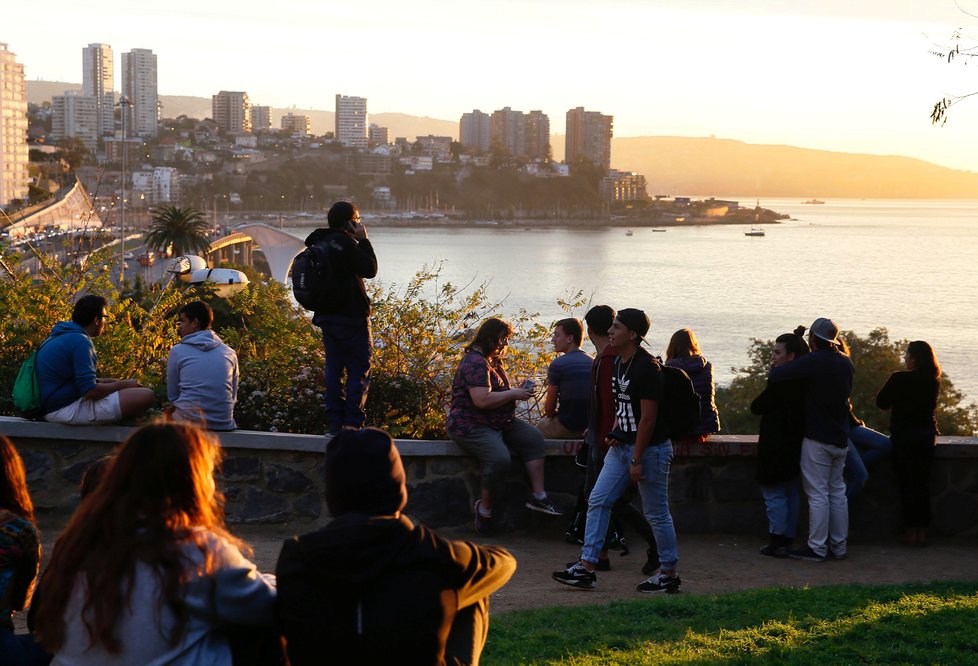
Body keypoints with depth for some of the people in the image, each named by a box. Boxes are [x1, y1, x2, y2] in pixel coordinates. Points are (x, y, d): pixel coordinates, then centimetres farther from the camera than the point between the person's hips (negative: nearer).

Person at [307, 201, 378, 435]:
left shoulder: (318, 243, 11)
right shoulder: (345, 244, -16)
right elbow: (370, 269, -13)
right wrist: (364, 240, -5)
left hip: (327, 316, 8)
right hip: (351, 317, -8)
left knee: (333, 368, 10)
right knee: (359, 369, -2)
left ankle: (334, 422, 10)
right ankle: (353, 421, -7)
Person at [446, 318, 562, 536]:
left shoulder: (494, 360, 16)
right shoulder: (475, 363, -18)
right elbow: (482, 400, -29)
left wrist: (518, 392, 9)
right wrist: (513, 394, -17)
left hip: (499, 422, 11)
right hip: (471, 426, -11)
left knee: (534, 437, -6)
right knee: (499, 458, -31)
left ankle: (538, 496, -10)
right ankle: (484, 506, -10)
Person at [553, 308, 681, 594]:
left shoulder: (646, 368, -19)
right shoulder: (618, 362, 10)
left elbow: (648, 418, -20)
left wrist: (637, 461, -20)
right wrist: (615, 433, 4)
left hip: (649, 448, -9)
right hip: (622, 445, 9)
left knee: (656, 513, 1)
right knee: (597, 501, 4)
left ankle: (669, 574, 14)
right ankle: (586, 568, 6)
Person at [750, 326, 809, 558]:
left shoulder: (780, 380, -19)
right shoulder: (803, 380, 6)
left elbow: (757, 407, -12)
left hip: (776, 446, -9)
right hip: (796, 443, 9)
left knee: (774, 494, -1)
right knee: (792, 493, 13)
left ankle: (777, 542, -1)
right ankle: (788, 539, 19)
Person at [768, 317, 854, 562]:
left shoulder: (812, 362, -17)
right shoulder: (846, 363, 7)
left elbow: (776, 375, -23)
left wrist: (773, 370, 1)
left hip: (817, 437, -7)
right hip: (840, 437, 7)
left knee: (817, 493, -3)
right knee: (837, 491, 13)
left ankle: (817, 548, -1)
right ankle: (839, 546, 16)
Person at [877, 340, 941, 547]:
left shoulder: (899, 379, -15)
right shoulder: (933, 381, 1)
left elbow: (881, 402, -5)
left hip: (904, 435, -5)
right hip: (927, 434, 5)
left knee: (907, 484, 1)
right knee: (922, 484, 8)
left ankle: (911, 531, 1)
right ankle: (922, 531, 9)